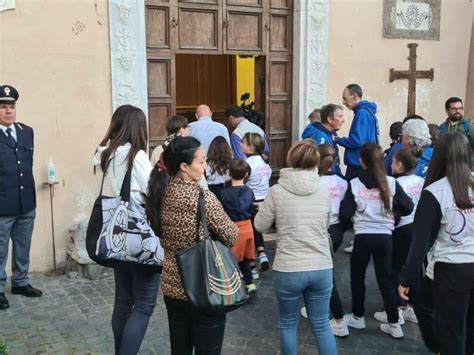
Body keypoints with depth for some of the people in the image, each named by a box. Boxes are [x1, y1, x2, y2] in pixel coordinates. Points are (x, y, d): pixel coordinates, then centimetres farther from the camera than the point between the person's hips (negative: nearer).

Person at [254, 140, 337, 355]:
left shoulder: (277, 191, -9)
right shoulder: (324, 190, -1)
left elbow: (260, 226, 0)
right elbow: (327, 225, 11)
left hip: (288, 270, -2)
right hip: (322, 268, 2)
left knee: (288, 324, 18)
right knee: (321, 324, 17)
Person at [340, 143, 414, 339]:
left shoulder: (354, 184, -7)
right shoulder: (391, 182, -3)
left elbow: (345, 214, -9)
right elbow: (408, 208, -1)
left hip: (362, 236, -2)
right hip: (385, 236, 2)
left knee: (357, 277, 16)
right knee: (386, 279, 12)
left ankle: (358, 317, 29)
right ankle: (394, 324, 15)